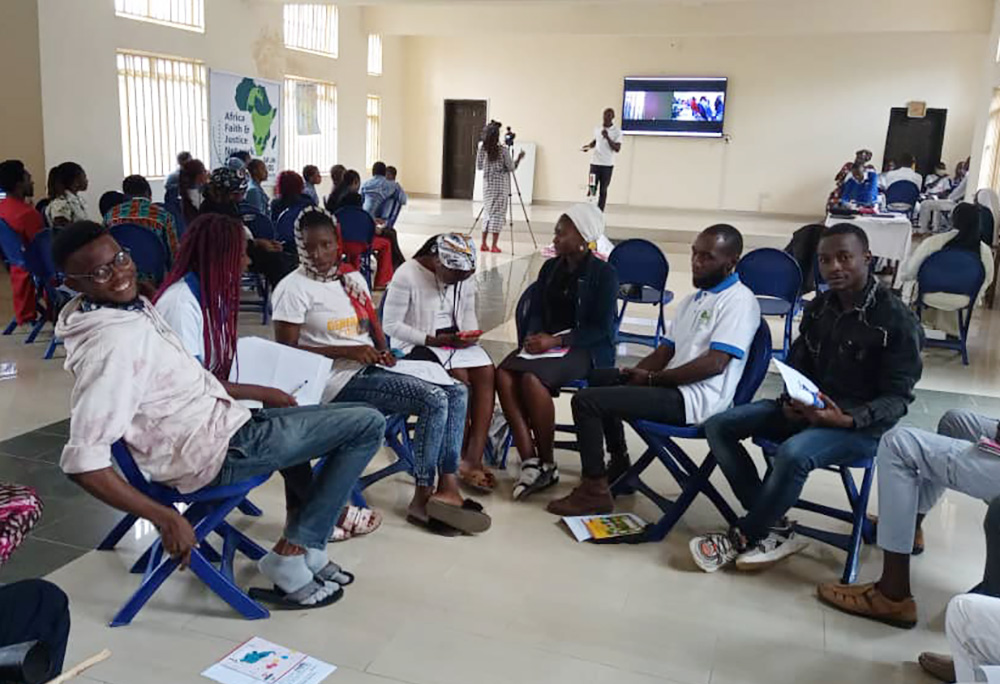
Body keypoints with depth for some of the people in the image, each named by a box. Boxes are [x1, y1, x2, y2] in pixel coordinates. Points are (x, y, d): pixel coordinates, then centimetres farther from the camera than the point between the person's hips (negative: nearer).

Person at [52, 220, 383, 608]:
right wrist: (165, 518, -26)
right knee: (368, 426, -9)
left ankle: (302, 546, 18)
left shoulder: (132, 306, 4)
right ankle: (291, 557, -3)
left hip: (218, 423, 10)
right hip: (218, 450, -10)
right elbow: (82, 460, -28)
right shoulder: (112, 344, -25)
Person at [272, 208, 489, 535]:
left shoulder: (352, 277, 15)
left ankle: (447, 486, -8)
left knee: (457, 392, -4)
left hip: (371, 370, 8)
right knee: (434, 400, -21)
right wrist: (346, 351, -18)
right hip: (340, 381, -8)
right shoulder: (293, 288, -7)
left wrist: (383, 351, 0)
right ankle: (423, 497, -9)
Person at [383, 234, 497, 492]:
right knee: (459, 378, -29)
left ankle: (473, 459, -23)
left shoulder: (465, 274, 3)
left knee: (486, 371, -23)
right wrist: (435, 340, -21)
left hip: (456, 340, 6)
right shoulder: (407, 276, -16)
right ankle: (464, 457, -12)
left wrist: (471, 334, -8)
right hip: (417, 345, -5)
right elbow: (391, 325, -14)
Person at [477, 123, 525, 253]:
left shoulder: (482, 150, -1)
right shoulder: (503, 151, -12)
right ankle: (494, 246, 0)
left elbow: (479, 167, 7)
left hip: (487, 185, 4)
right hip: (500, 186, -4)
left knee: (487, 212, 12)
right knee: (498, 213, 1)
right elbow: (512, 168, -7)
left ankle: (484, 244, 10)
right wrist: (519, 158, 8)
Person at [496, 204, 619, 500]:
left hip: (587, 350, -6)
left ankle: (547, 466, -17)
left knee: (532, 378, -33)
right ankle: (530, 462, -27)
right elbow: (535, 311, 13)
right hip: (545, 342, 6)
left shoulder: (604, 274, -4)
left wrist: (557, 340, -21)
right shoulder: (550, 267, 15)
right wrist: (533, 336, -10)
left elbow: (601, 329, -10)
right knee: (504, 374, -25)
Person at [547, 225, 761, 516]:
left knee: (586, 401, -17)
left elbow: (714, 364, -22)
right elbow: (667, 350, 17)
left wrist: (652, 378, -16)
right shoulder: (695, 298, 17)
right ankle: (619, 463, 30)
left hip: (693, 400, -10)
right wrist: (634, 374, -1)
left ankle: (595, 491, -6)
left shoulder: (739, 300, -12)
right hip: (673, 385, 10)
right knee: (599, 378, 26)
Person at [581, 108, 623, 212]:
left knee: (603, 190, 2)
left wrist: (607, 137, -22)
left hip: (607, 165, -3)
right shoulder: (597, 128, 8)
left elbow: (617, 149, -12)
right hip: (595, 163, 3)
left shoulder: (617, 131, -5)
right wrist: (589, 146, 3)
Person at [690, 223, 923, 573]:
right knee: (718, 426, -10)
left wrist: (846, 419, -30)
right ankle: (774, 529, -9)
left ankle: (741, 537, -12)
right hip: (806, 409, 7)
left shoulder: (896, 319, -12)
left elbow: (897, 398, -13)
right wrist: (791, 401, -11)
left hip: (863, 424, -7)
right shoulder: (819, 307, 6)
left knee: (792, 453, -37)